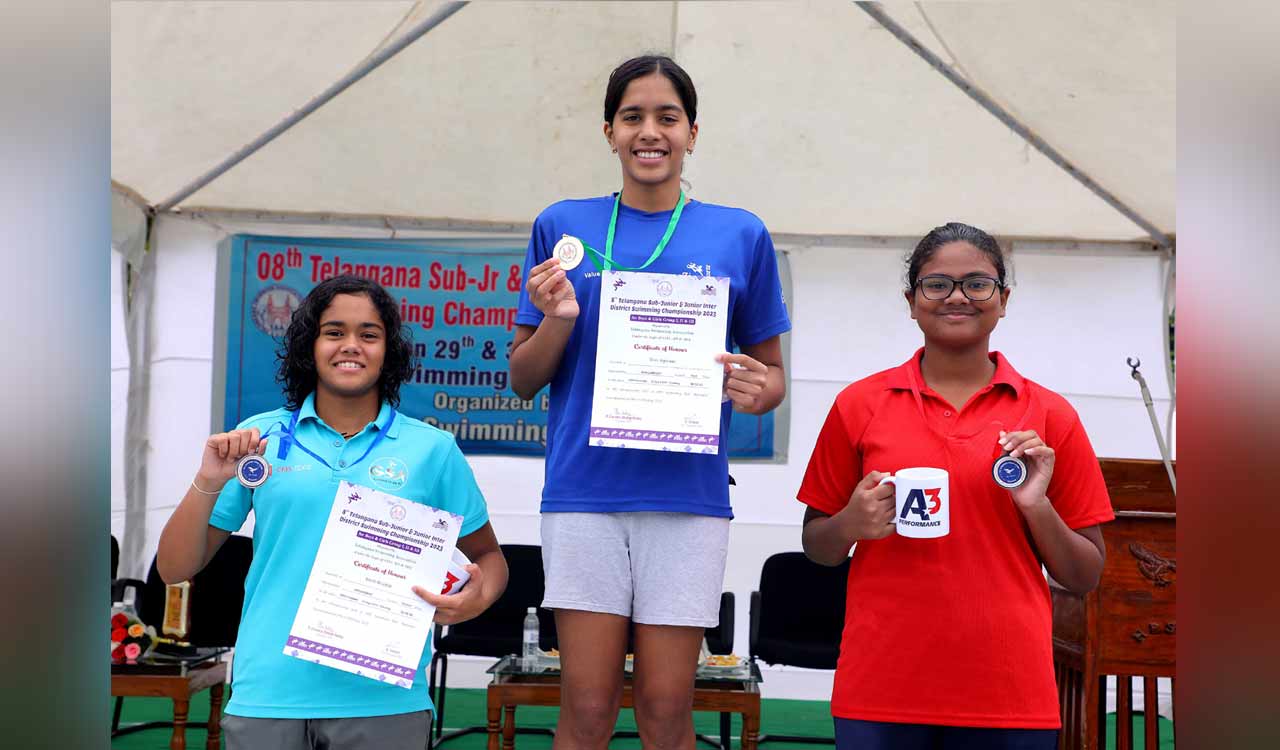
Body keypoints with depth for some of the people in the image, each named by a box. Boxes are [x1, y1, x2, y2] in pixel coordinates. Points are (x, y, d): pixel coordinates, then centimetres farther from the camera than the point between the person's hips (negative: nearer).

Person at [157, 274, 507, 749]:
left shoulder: (432, 449, 3)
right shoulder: (260, 438, 4)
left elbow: (487, 557, 12)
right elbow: (174, 569, 6)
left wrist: (477, 599, -10)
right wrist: (208, 484, -10)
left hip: (384, 703, 0)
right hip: (266, 697, 0)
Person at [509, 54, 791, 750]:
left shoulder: (739, 235, 5)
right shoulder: (563, 227, 6)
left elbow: (771, 373, 12)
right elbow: (522, 379, 9)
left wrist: (756, 390, -11)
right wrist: (558, 319, -11)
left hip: (688, 493, 0)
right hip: (583, 488, 0)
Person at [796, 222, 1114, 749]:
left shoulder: (1050, 415, 2)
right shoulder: (860, 404, 2)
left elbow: (1084, 578, 6)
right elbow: (816, 548, 9)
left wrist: (1036, 506, -11)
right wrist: (851, 524, -11)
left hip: (1009, 692, 1)